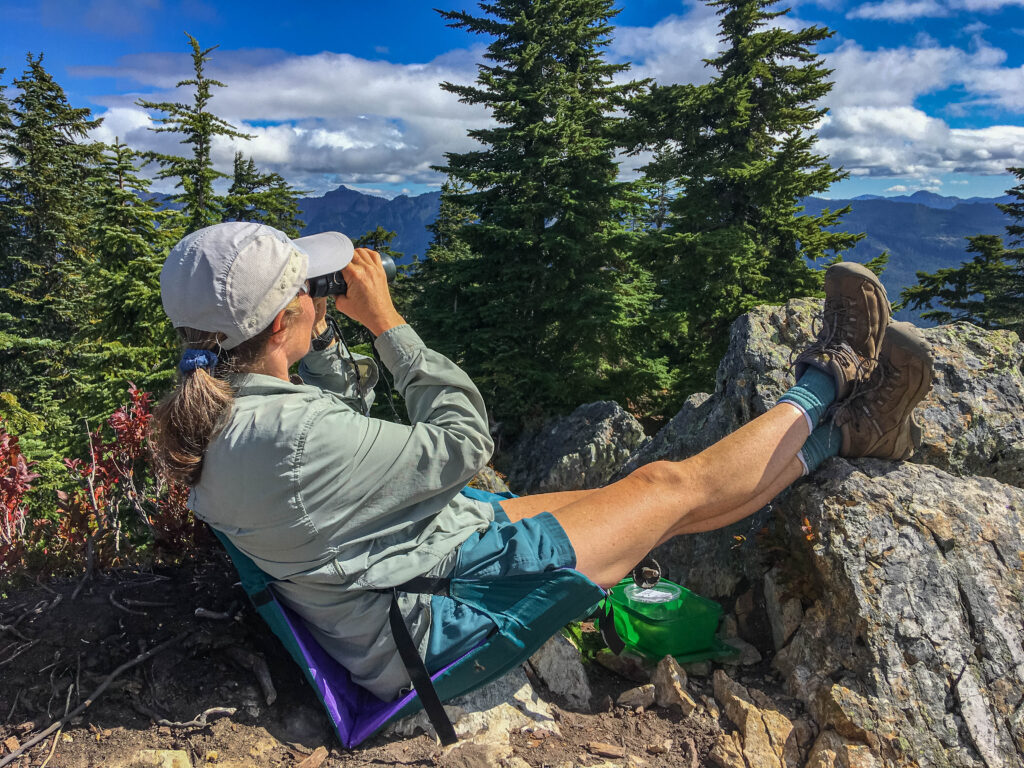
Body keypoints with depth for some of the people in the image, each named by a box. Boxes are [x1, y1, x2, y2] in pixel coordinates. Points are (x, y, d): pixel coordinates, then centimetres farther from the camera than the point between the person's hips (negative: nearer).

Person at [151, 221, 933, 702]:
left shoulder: (217, 418, -3)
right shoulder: (290, 439, -34)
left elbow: (339, 405, 14)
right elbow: (462, 444, -23)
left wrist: (320, 331, -3)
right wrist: (388, 322, -18)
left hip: (454, 532, 9)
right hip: (452, 614, -9)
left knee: (654, 482, 11)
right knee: (679, 484, -1)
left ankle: (844, 430, 24)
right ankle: (830, 378, 21)